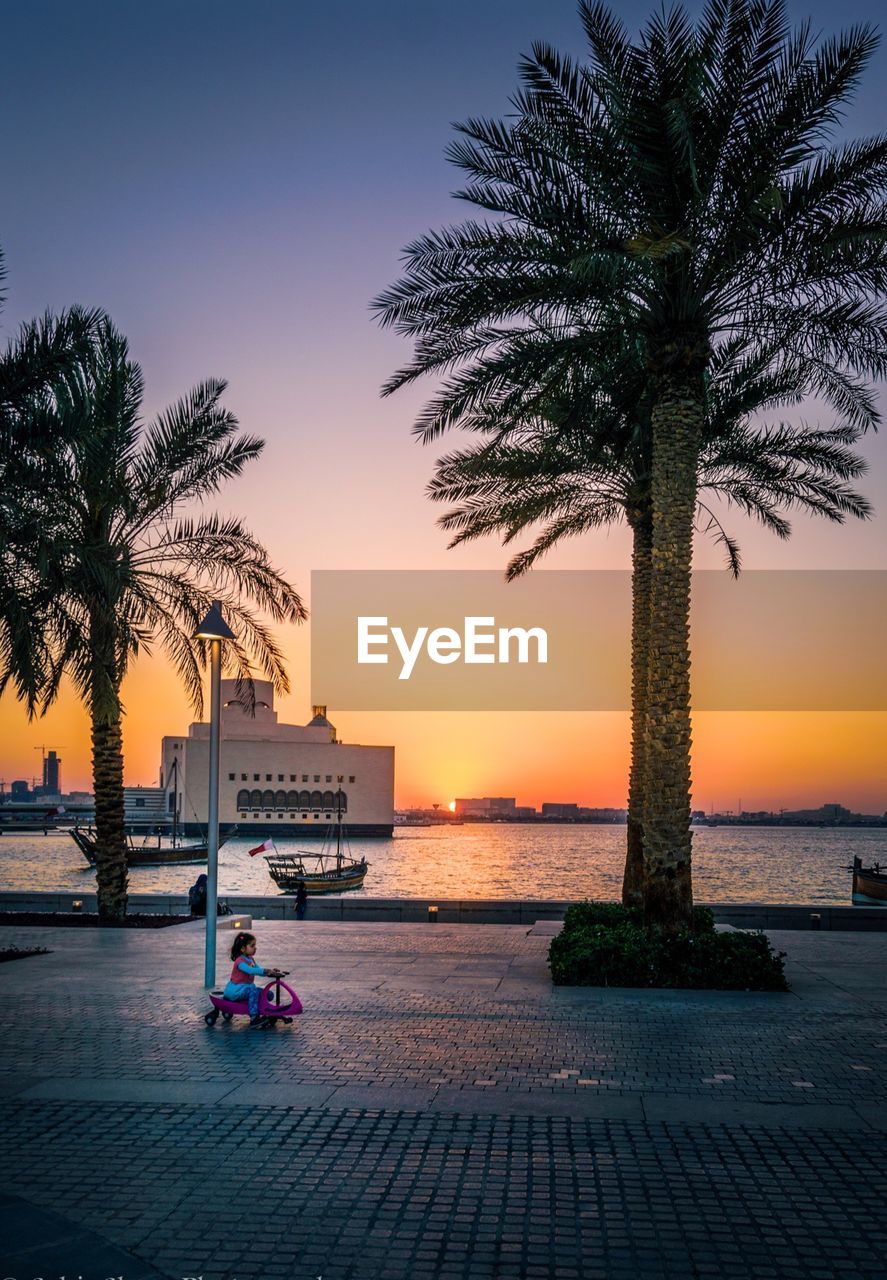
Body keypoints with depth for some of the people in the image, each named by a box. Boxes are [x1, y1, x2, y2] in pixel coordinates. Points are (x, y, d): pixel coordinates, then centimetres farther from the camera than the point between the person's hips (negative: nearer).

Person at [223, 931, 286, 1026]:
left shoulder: (251, 959, 9)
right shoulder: (240, 961, -20)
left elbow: (259, 971, 4)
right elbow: (250, 970, -36)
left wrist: (272, 971, -14)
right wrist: (266, 971, -43)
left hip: (246, 987, 8)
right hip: (235, 990, -8)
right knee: (253, 990, -33)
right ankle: (254, 1018, -32)